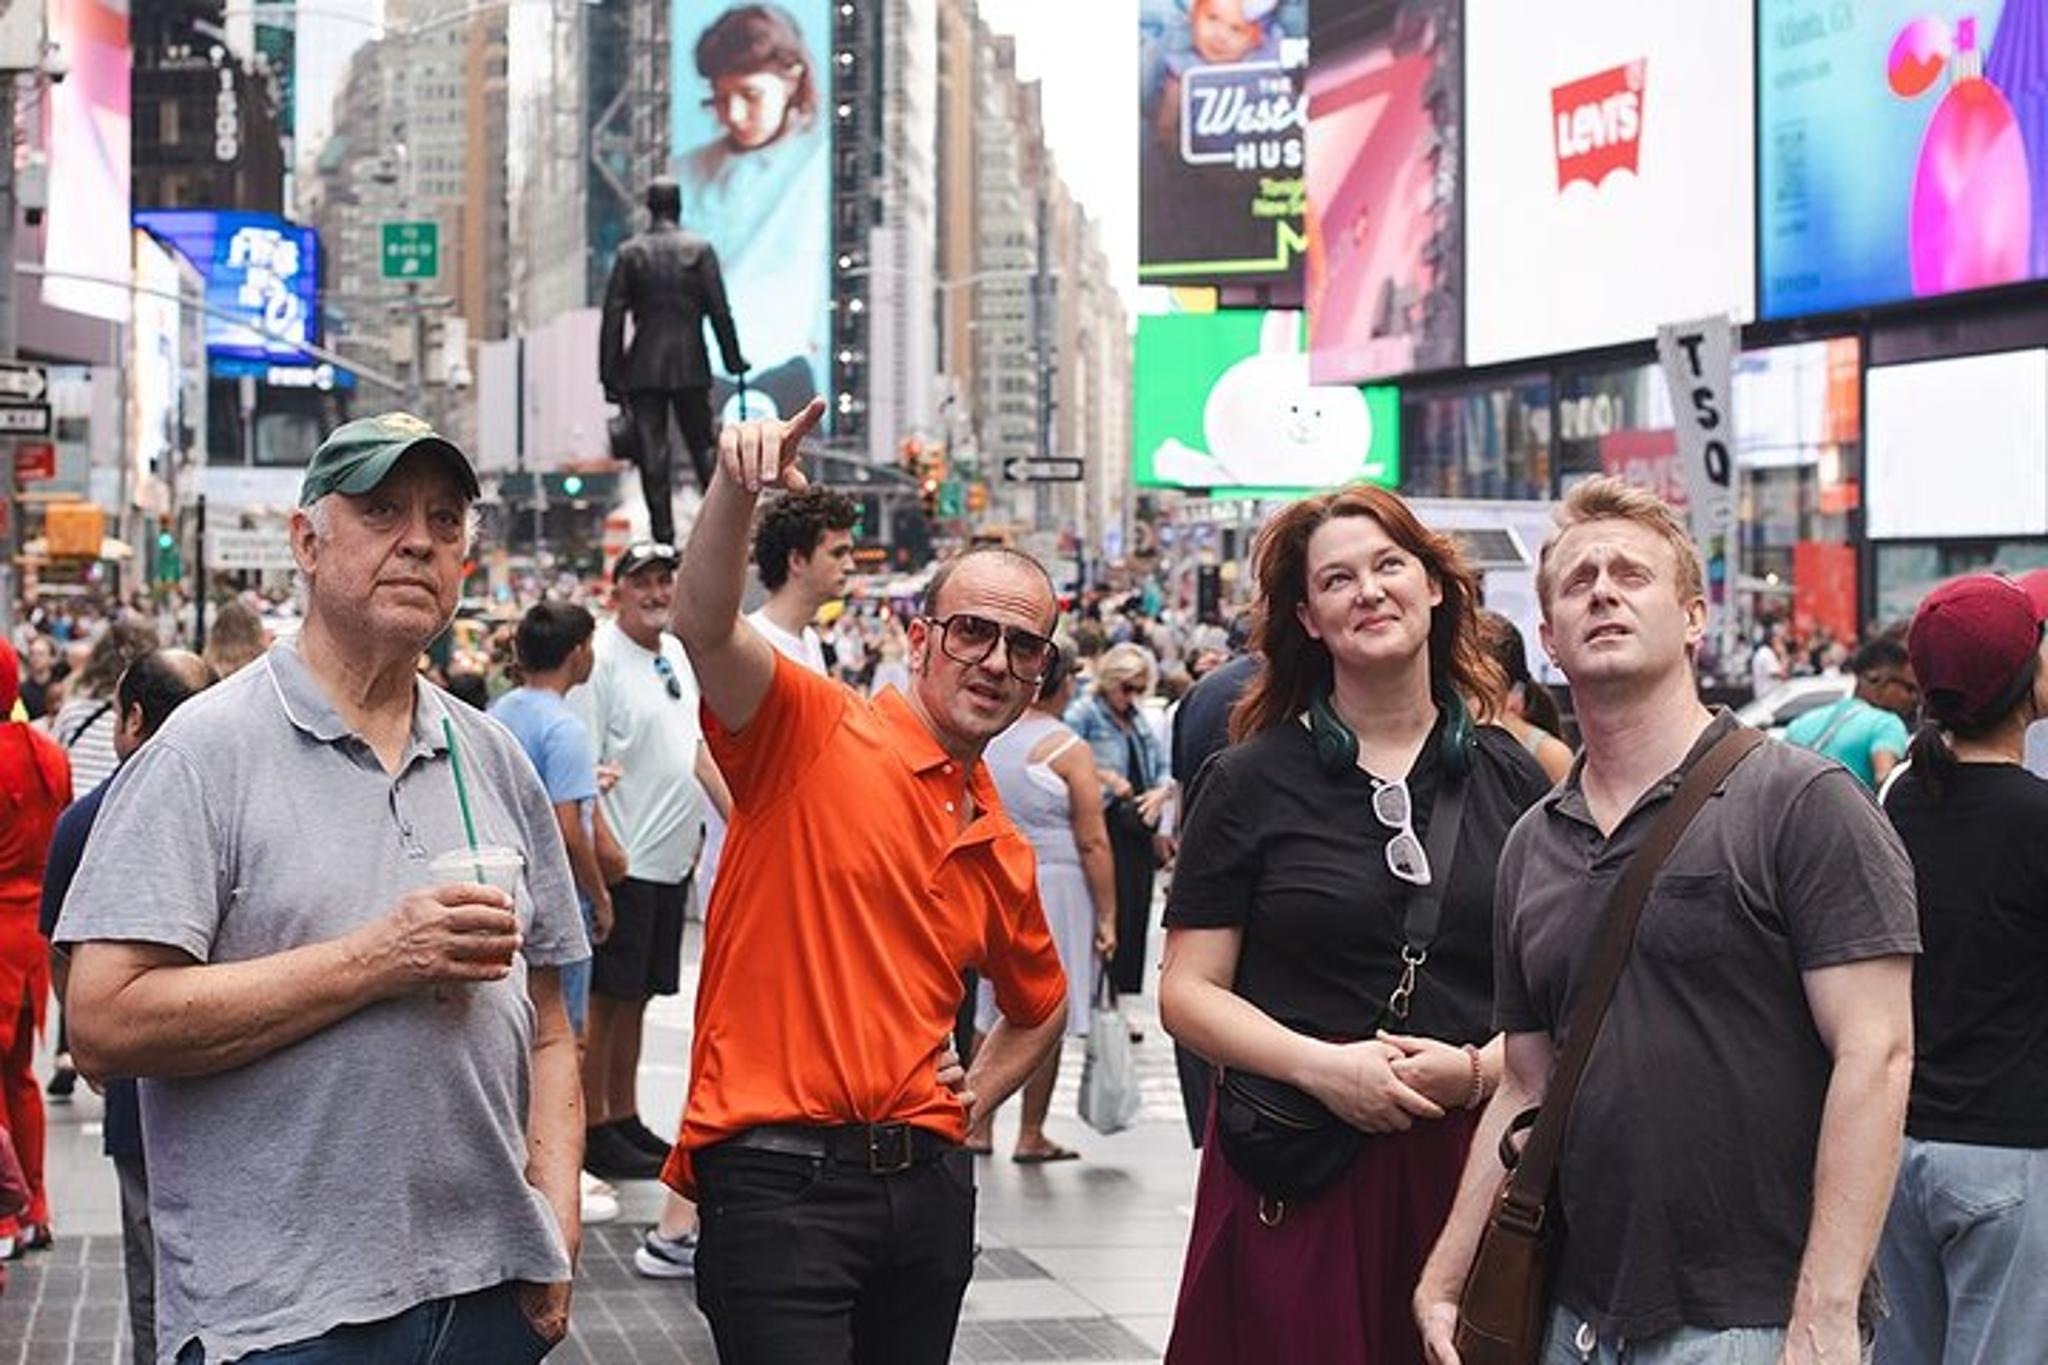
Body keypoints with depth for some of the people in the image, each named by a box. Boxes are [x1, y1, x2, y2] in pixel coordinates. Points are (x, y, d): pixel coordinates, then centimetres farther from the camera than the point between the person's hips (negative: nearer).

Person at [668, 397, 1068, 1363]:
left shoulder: (1002, 850, 15)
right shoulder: (815, 733, -3)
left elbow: (1041, 1006, 31)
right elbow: (706, 629, -23)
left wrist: (976, 1099, 14)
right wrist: (735, 490, -39)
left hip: (926, 1183, 7)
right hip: (779, 1175, -7)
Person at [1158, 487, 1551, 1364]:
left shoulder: (1510, 777, 9)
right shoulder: (1252, 783, 3)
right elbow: (1187, 994, 0)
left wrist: (1478, 1069, -10)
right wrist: (1322, 1065, -15)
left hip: (1470, 1162, 2)